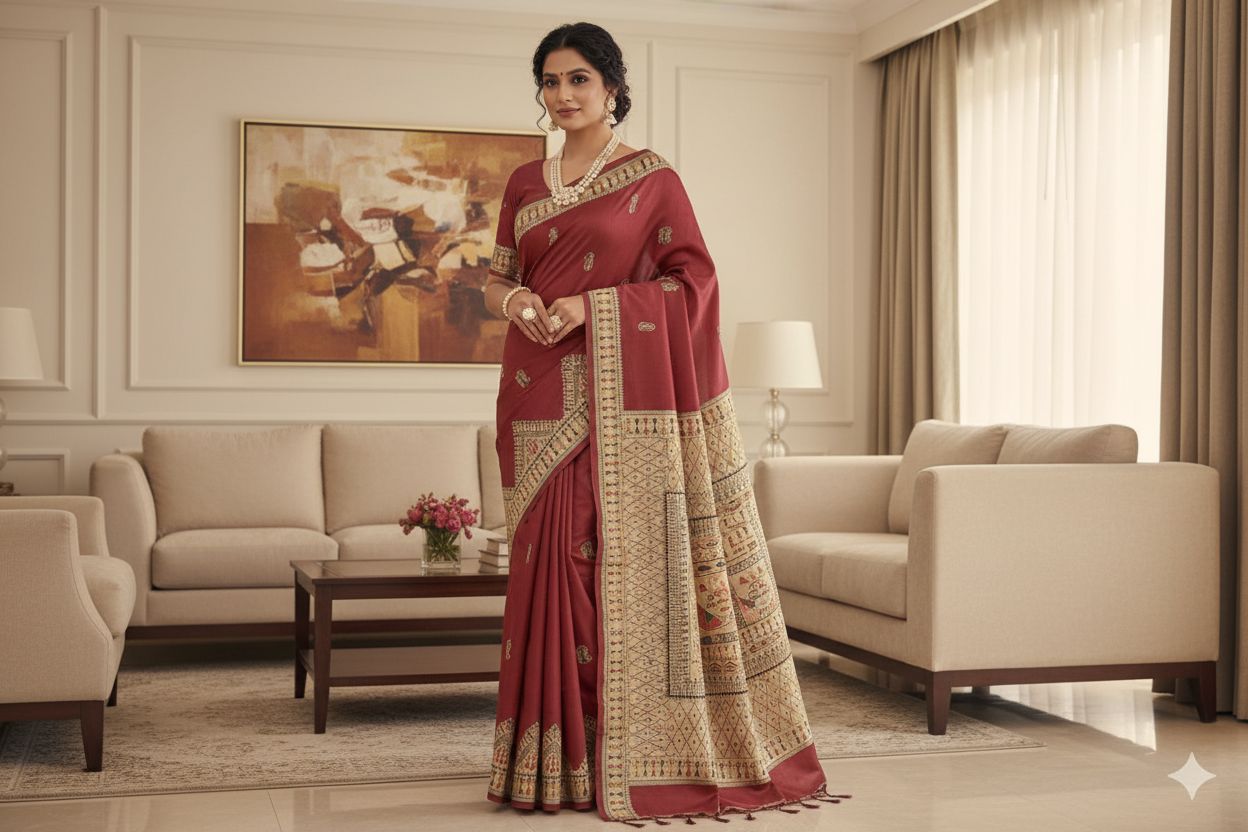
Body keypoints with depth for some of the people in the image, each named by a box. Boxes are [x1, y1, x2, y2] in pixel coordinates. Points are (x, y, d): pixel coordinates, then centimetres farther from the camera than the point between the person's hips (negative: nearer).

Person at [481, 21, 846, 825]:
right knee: (551, 555, 2)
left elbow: (693, 279, -4)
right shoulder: (525, 184, 15)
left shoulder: (653, 178, 1)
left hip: (622, 395, -4)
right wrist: (512, 298, -4)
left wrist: (592, 305, -14)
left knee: (624, 553, -6)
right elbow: (498, 274, 20)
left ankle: (633, 754, 4)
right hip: (542, 396, 5)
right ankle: (558, 755, 10)